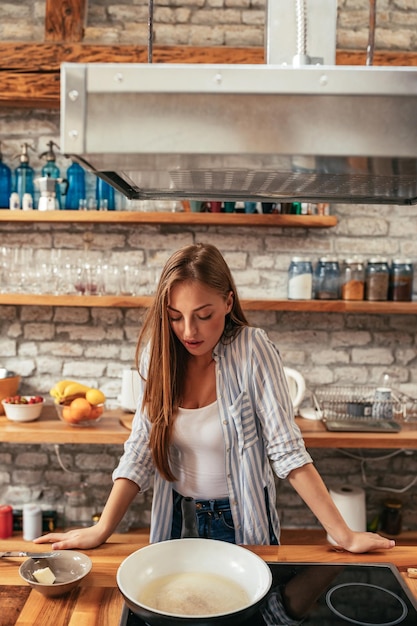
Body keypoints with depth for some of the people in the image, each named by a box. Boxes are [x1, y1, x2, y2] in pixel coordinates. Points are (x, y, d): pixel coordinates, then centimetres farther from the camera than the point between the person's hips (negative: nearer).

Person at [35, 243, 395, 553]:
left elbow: (287, 451, -21)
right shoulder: (157, 353, -11)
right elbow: (140, 451, -8)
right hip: (176, 517, 3)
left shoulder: (252, 350, -21)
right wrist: (102, 530, -15)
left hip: (241, 521, -3)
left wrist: (344, 535, -22)